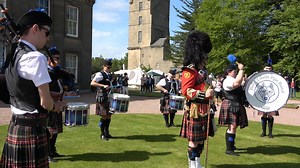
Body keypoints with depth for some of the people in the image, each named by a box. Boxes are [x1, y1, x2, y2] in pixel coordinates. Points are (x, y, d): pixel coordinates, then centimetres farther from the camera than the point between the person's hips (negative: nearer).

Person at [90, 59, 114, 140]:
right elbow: (92, 83, -24)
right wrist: (103, 86, -31)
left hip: (109, 98, 8)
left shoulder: (109, 75, 16)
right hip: (102, 98, -8)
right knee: (104, 116, -5)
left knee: (109, 115, 10)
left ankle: (106, 132, 24)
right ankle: (102, 134, 8)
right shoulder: (100, 74, -10)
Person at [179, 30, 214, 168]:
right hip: (195, 111, -10)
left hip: (203, 111, 10)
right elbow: (185, 90, -22)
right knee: (194, 140, 0)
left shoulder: (202, 71, 16)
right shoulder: (190, 70, -14)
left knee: (201, 138, 16)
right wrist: (204, 94, -27)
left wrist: (210, 94, 20)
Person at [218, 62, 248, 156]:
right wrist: (241, 69, -25)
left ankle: (231, 145, 31)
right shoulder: (227, 81, -15)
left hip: (236, 106, 11)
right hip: (230, 106, -11)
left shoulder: (232, 79, 19)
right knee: (232, 127, -12)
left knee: (233, 126, 18)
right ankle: (229, 149, -8)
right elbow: (237, 82, -34)